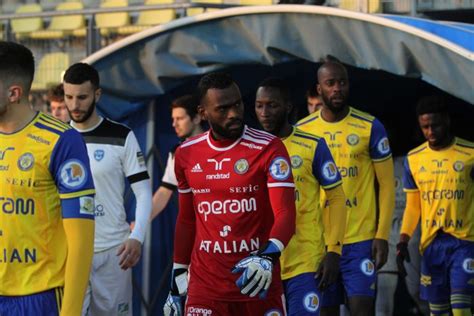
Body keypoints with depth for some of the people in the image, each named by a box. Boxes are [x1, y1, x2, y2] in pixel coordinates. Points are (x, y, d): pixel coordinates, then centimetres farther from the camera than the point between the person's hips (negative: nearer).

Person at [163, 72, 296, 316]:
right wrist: (176, 281, 18)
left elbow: (286, 213, -12)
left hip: (259, 285, -2)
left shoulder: (268, 148, -5)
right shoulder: (186, 154, 8)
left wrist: (267, 257, -30)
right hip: (205, 290, 2)